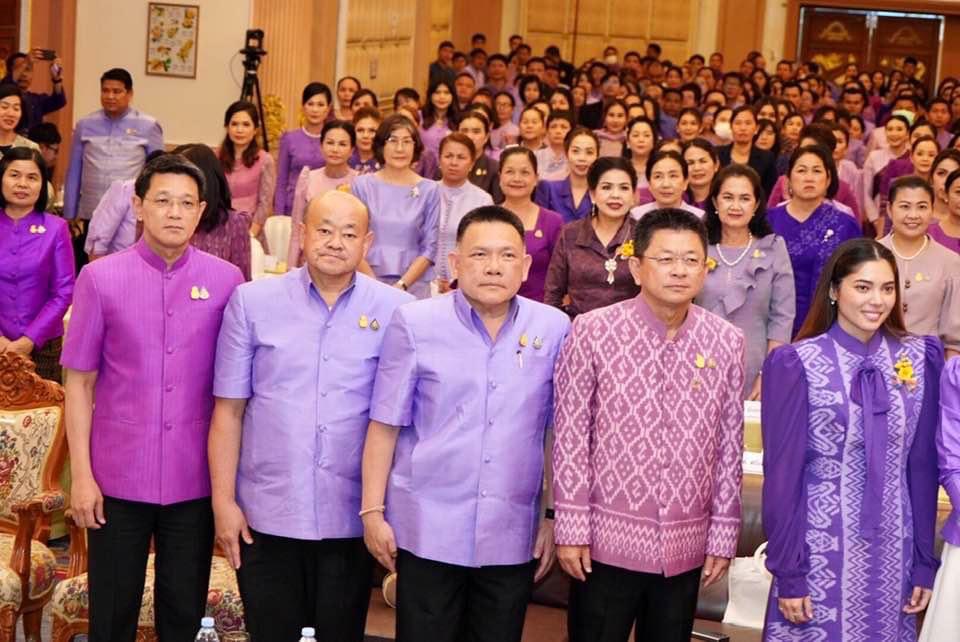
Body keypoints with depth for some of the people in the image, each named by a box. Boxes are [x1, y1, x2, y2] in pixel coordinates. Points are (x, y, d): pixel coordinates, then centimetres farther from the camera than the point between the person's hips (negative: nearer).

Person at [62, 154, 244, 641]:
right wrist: (81, 474, -5)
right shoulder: (100, 278, -4)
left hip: (196, 478, 1)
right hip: (118, 477, 0)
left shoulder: (227, 281, -2)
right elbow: (79, 383, -1)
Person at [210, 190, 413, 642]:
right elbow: (229, 409, 1)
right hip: (267, 517, 0)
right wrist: (223, 500, -2)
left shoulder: (397, 312, -2)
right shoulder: (252, 302, -1)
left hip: (353, 520, 0)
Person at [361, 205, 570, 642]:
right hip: (428, 531, -2)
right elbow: (385, 425, -2)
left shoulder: (553, 329, 1)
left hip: (513, 536, 2)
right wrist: (373, 511, -4)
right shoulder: (415, 323, -4)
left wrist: (553, 516, 8)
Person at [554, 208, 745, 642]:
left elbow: (729, 445, 5)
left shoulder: (726, 341, 1)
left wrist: (723, 534, 5)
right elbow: (571, 437, -5)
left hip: (686, 543, 3)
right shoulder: (592, 332, -8)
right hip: (608, 538, -3)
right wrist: (570, 528, -6)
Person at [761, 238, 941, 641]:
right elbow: (781, 474, -8)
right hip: (821, 553, -3)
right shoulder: (797, 364, -10)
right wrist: (786, 571, -8)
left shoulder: (920, 359, 1)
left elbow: (922, 465, 5)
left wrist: (925, 561, 4)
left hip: (894, 556, 4)